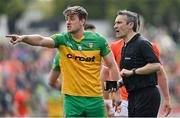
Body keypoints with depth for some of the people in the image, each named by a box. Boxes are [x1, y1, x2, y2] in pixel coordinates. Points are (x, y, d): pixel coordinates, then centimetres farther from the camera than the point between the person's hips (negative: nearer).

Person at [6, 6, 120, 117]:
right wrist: (24, 38, -39)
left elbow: (112, 65, 3)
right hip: (72, 98, 0)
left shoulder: (98, 40, -2)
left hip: (95, 97, 0)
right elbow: (41, 40, -19)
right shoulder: (63, 39, -1)